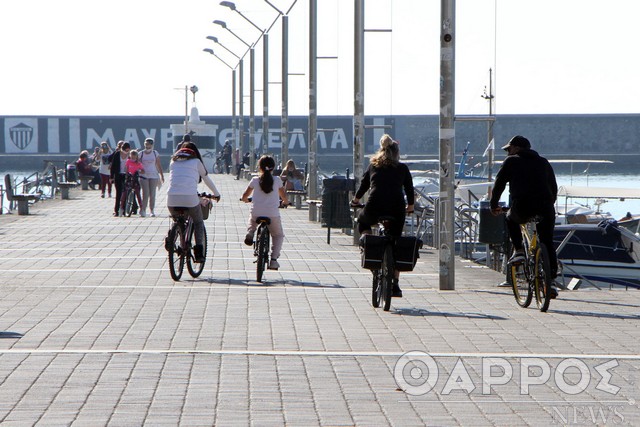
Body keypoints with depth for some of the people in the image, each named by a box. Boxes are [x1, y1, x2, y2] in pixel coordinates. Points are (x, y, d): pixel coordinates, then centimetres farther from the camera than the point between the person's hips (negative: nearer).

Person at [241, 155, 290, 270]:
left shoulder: (255, 180, 2)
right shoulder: (277, 181, 3)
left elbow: (245, 195, 10)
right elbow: (283, 195, 15)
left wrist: (245, 200, 33)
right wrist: (285, 202, 38)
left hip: (256, 212, 0)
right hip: (273, 214, 0)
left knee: (252, 220, 36)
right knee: (278, 235, 20)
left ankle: (250, 233, 3)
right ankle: (274, 259, 5)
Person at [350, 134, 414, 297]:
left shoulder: (373, 166, 15)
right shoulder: (402, 168, 12)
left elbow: (363, 185, 22)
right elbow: (409, 189, 17)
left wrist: (356, 199, 41)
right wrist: (410, 206, 35)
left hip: (374, 208, 0)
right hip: (396, 209, 0)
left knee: (362, 221, 33)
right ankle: (395, 284, 7)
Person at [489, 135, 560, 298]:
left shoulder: (511, 162, 13)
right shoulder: (544, 162, 24)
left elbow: (499, 185, 15)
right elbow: (554, 188, 29)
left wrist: (493, 206, 28)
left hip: (522, 207, -3)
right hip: (545, 209, 3)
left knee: (511, 219, 32)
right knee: (548, 243, 15)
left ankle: (519, 251, 18)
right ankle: (552, 280, 7)